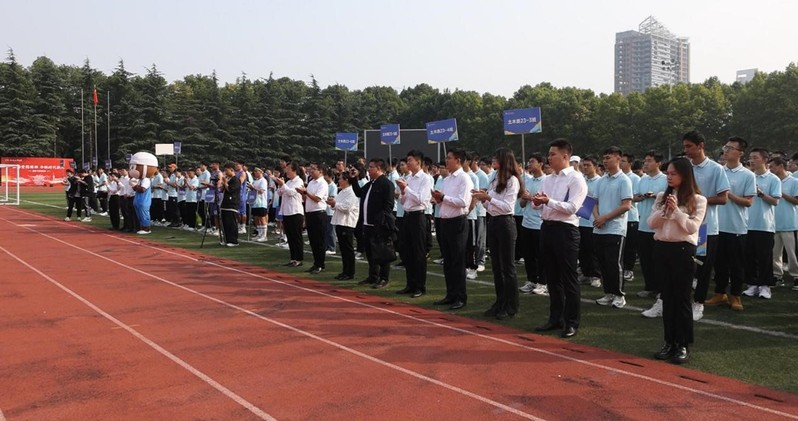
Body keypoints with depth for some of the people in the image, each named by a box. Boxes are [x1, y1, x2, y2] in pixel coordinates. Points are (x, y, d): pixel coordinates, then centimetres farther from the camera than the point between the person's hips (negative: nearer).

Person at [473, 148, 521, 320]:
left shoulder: (512, 180, -10)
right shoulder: (495, 179, 12)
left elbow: (507, 206, -18)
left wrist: (488, 197, -21)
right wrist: (482, 199, -3)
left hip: (505, 223, -8)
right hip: (493, 222, 8)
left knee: (507, 267, -1)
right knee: (496, 266, 13)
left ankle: (511, 307, 9)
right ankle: (500, 303, 23)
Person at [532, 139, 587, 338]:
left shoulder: (576, 179, -8)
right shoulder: (547, 179, 14)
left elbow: (572, 207, -17)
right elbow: (540, 204, 12)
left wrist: (549, 201, -23)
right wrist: (537, 201, -10)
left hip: (565, 230, -7)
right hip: (547, 227, 7)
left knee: (568, 278, 0)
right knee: (552, 276, 14)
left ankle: (571, 322, 10)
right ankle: (555, 318, 25)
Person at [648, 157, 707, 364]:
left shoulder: (697, 199, -3)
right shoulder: (662, 196, 10)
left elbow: (692, 227, -11)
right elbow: (651, 223, 4)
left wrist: (676, 210, -17)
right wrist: (664, 210, -11)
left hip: (683, 250, -4)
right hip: (661, 248, 5)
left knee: (682, 298, 1)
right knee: (667, 297, 10)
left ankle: (683, 345, 9)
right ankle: (669, 342, 18)